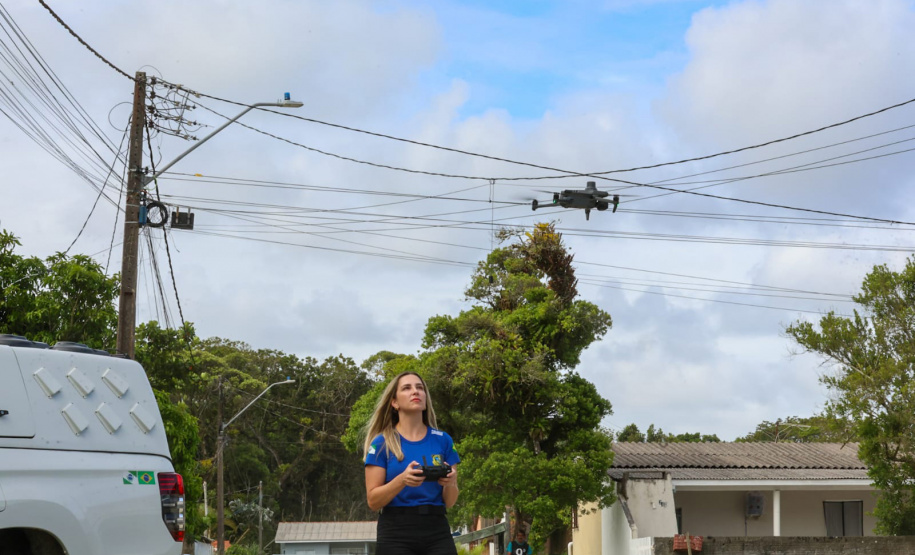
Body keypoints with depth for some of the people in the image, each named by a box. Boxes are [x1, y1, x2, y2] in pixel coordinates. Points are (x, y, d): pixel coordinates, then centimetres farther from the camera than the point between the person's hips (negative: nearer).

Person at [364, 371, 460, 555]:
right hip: (395, 534, -2)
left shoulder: (443, 440, 9)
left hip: (437, 532, 2)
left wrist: (450, 483, -12)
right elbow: (373, 501, -2)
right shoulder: (382, 443, 2)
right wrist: (402, 480, -19)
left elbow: (449, 502, 11)